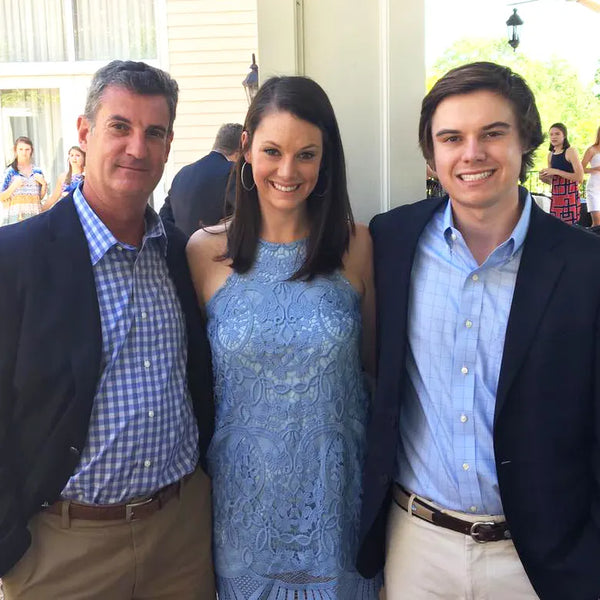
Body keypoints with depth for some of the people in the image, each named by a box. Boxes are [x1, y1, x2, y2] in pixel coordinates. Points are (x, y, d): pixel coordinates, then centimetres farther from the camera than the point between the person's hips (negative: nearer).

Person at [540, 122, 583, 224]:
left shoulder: (570, 151, -6)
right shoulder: (550, 155, 12)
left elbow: (580, 178, -14)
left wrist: (557, 172, -16)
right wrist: (543, 178, -1)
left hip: (570, 196, -6)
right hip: (555, 196, 6)